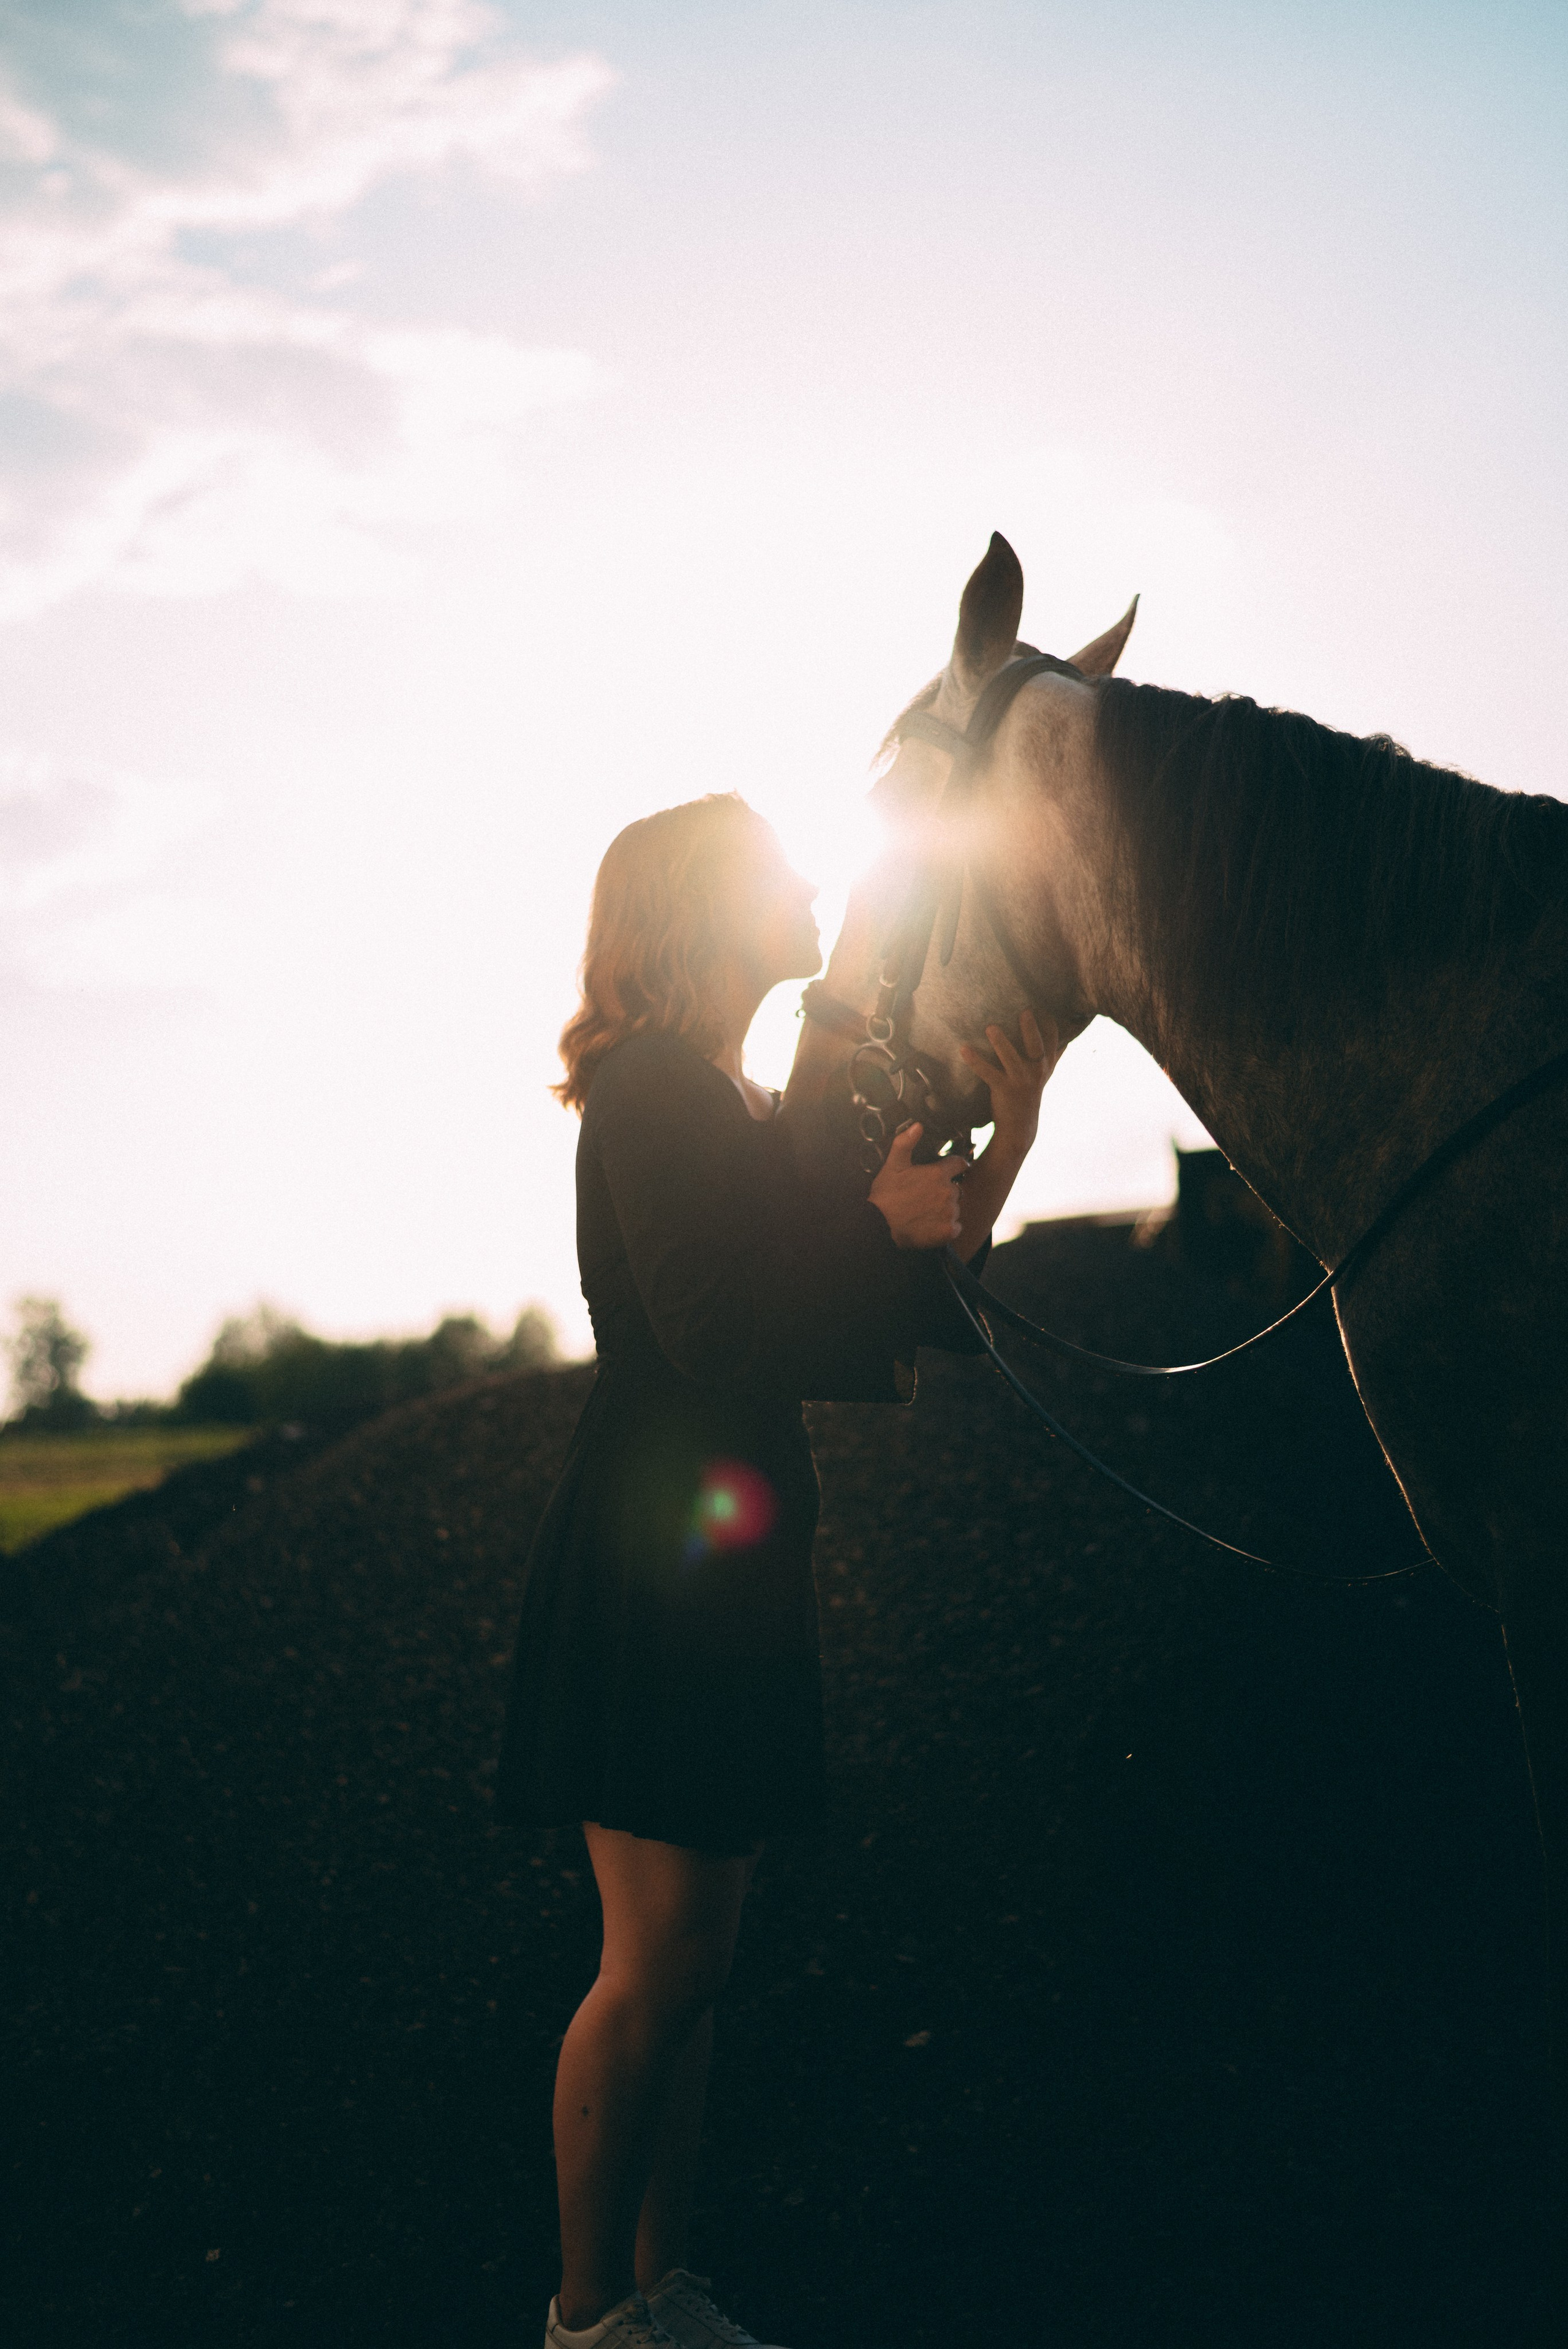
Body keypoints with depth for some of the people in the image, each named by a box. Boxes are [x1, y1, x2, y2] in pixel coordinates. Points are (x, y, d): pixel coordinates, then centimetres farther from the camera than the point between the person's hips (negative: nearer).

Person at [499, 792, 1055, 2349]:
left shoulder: (748, 1111, 19)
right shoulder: (654, 1089, -9)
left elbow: (891, 1329, 15)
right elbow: (714, 1329, -21)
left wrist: (1000, 1156, 4)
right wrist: (886, 1220, -9)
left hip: (727, 1562, 9)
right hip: (650, 1561, -9)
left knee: (688, 1957, 11)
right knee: (662, 1958, -7)